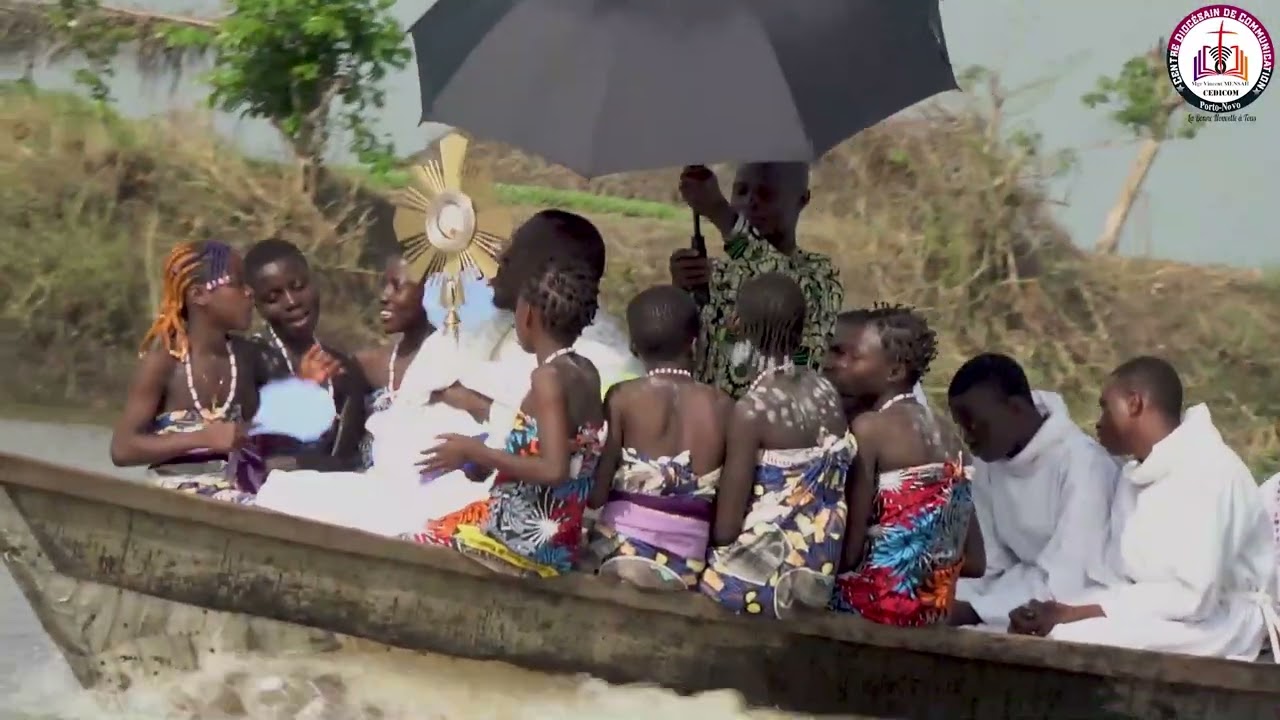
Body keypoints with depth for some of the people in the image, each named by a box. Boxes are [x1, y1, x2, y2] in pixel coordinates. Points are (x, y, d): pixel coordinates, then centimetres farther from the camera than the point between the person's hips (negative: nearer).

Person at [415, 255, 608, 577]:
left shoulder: (548, 376, -18)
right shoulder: (586, 373, 7)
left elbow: (553, 470, -27)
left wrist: (473, 452, -17)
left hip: (525, 541, -9)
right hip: (557, 541, 9)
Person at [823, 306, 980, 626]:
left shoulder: (868, 426, -11)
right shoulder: (944, 436, 10)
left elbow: (849, 548, -14)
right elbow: (974, 560, 12)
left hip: (880, 600, -8)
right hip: (932, 606, 8)